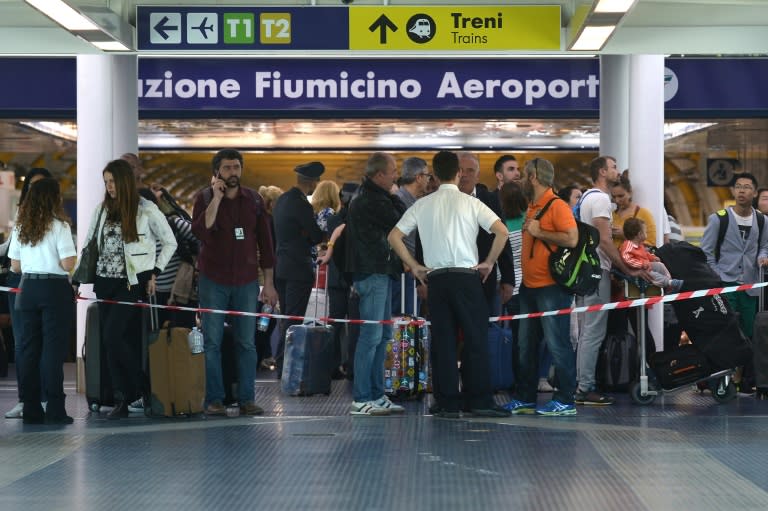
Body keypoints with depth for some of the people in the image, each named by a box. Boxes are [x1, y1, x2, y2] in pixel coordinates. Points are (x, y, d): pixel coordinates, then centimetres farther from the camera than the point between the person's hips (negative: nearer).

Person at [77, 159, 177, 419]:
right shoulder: (102, 210, 10)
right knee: (112, 341, 3)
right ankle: (122, 400, 8)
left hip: (133, 283, -5)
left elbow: (170, 243, 5)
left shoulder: (146, 210, -3)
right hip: (105, 283, 5)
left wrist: (155, 273, -1)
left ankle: (140, 388, 0)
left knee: (113, 336, -17)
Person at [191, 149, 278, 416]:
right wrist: (216, 198, -18)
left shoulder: (254, 200, 8)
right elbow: (201, 231, -18)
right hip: (213, 280, -2)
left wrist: (268, 283, 7)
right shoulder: (205, 198, 0)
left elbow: (265, 243, 10)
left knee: (246, 343, 2)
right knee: (212, 342, -1)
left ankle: (246, 399, 6)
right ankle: (214, 399, 3)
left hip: (246, 281, 2)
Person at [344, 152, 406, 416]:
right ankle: (361, 400, -7)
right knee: (371, 336, -9)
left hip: (377, 272, 11)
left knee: (383, 334, 13)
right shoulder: (374, 201, -16)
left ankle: (376, 395, 17)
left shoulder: (366, 198, 18)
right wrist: (395, 198, 1)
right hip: (373, 273, -11)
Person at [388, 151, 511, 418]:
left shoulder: (422, 205, 8)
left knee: (442, 341, 5)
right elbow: (501, 231, -10)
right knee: (475, 339, 1)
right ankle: (480, 401, 0)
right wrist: (489, 262, 1)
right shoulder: (470, 203, -1)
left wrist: (414, 266, 11)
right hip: (467, 276, -3)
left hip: (436, 278, 3)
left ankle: (447, 403, 5)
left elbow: (394, 236, 7)